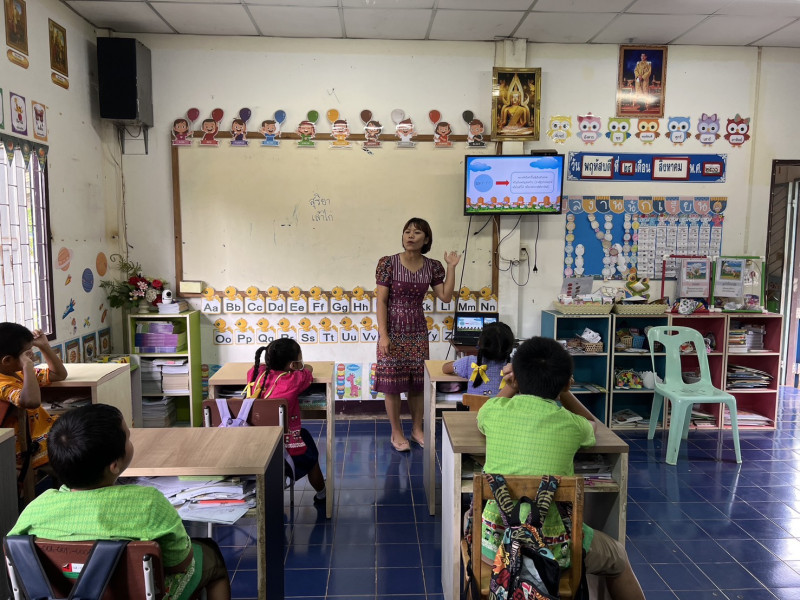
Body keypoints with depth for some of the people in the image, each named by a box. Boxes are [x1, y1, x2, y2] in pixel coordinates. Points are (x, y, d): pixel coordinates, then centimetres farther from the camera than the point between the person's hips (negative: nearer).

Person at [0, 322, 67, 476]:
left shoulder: (20, 373, 8)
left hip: (47, 428, 10)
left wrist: (44, 346, 9)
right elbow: (32, 401, -42)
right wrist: (28, 366, -32)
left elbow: (59, 375, 19)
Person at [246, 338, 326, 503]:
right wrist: (301, 367, 26)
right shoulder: (293, 379, -14)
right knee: (311, 459, 28)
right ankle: (321, 494, 47)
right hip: (286, 446, -4)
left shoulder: (257, 372, -3)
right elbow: (308, 369, 9)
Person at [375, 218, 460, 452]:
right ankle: (396, 433, 19)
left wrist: (451, 267, -6)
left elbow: (446, 296, -2)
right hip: (393, 331, -3)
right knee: (392, 382, 3)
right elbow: (381, 301, -12)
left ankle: (417, 429, 28)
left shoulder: (432, 267, 0)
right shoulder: (388, 263, -12)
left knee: (417, 382, 11)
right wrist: (383, 334, -16)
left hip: (418, 331, 3)